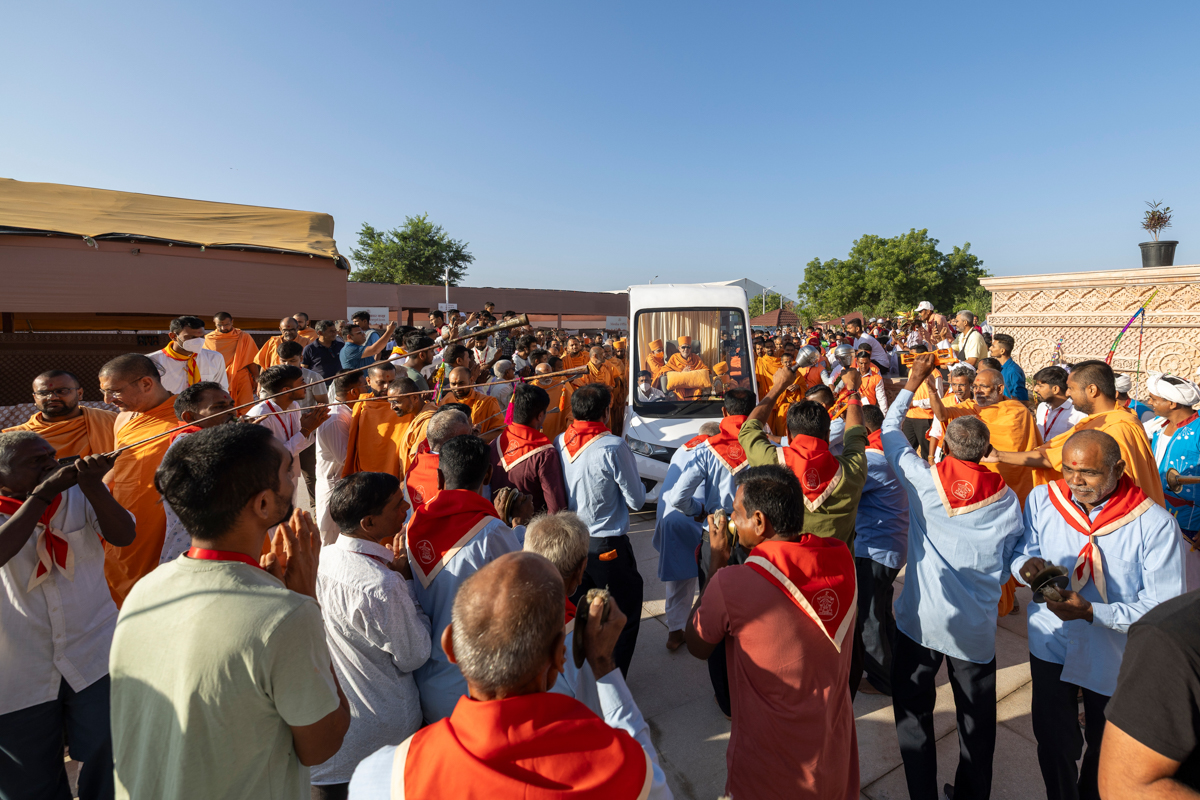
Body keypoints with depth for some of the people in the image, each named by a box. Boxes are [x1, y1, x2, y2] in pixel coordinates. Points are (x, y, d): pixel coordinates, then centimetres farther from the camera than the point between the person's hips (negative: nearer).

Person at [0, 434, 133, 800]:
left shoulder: (79, 495, 0)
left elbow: (123, 535, -16)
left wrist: (93, 484, -29)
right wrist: (41, 494, -26)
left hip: (97, 661, 1)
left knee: (112, 769, 7)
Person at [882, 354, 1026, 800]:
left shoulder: (923, 481, -12)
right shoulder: (1007, 500, -4)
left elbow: (889, 432, 3)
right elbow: (1009, 565, 4)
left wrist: (912, 383, 12)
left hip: (919, 620, -2)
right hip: (976, 629, 2)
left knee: (913, 714, 16)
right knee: (977, 721, 20)